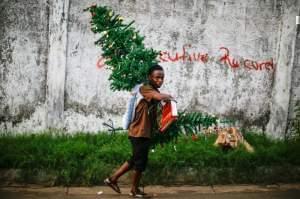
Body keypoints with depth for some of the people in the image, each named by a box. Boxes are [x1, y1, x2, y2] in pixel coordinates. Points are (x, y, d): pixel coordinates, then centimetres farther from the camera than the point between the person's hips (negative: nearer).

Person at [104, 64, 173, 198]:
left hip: (145, 132, 10)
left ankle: (112, 179, 28)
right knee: (141, 161, 2)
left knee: (135, 159, 18)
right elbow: (161, 97, -34)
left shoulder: (154, 91, 16)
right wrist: (169, 97, -14)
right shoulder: (145, 88, -15)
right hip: (139, 132, -10)